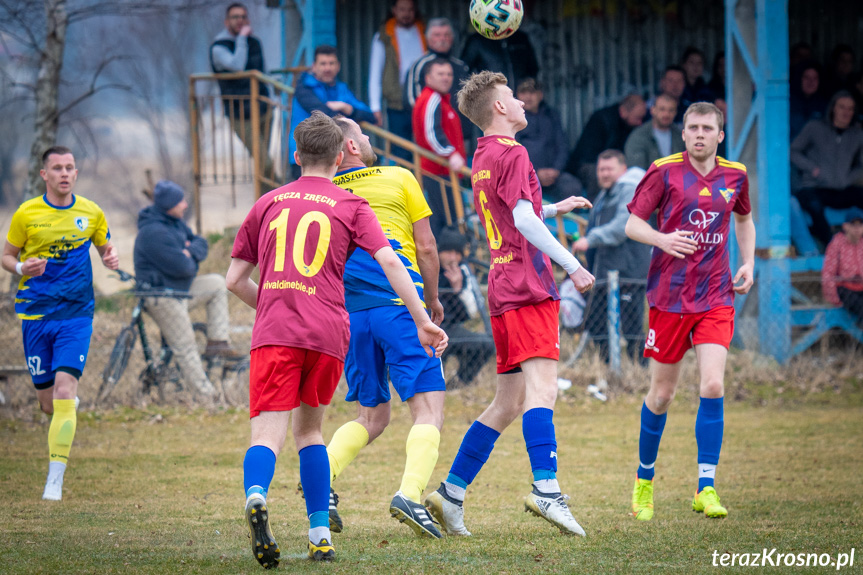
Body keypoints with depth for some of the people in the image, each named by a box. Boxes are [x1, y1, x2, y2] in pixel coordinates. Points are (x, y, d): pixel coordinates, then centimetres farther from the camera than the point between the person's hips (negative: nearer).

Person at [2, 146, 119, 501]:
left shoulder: (91, 213, 2)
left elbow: (105, 249, 18)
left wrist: (111, 259, -6)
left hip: (76, 314, -1)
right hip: (35, 314, 1)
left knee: (64, 393, -17)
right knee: (49, 403, 6)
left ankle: (55, 481, -15)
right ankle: (70, 401, 46)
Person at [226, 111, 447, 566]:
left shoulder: (267, 203, 18)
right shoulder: (351, 206, 13)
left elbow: (235, 280, 19)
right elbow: (389, 262, -1)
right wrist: (423, 323, 0)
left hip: (273, 335, -1)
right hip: (327, 335, 1)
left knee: (267, 435, -10)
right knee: (308, 430, 19)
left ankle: (255, 496, -42)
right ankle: (320, 536, 13)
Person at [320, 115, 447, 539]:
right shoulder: (399, 179, 3)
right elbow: (426, 246, 4)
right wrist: (432, 300, 17)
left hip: (349, 312, 5)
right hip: (399, 304, -5)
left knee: (371, 416, 17)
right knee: (428, 408, -6)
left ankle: (321, 476, -6)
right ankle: (410, 494, -27)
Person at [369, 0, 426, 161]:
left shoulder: (424, 33, 10)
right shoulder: (384, 36, 5)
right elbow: (375, 73, 6)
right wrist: (375, 107, -1)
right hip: (398, 107, -1)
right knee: (401, 155, -2)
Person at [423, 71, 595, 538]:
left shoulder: (482, 158, 22)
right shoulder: (512, 154, -7)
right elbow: (524, 220, -16)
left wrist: (555, 209, 36)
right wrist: (572, 265, -16)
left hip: (504, 289, 9)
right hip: (529, 286, -9)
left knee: (508, 402, 12)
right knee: (541, 386, -20)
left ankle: (451, 492, 11)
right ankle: (546, 489, -34)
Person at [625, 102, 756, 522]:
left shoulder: (734, 175, 6)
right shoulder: (664, 172, -4)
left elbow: (744, 220, 25)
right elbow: (632, 223, -2)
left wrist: (748, 263, 10)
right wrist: (661, 239, -23)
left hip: (716, 296, 2)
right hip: (669, 294, -2)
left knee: (713, 385, -14)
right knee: (662, 394, 5)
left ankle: (706, 488, -10)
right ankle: (644, 481, 25)